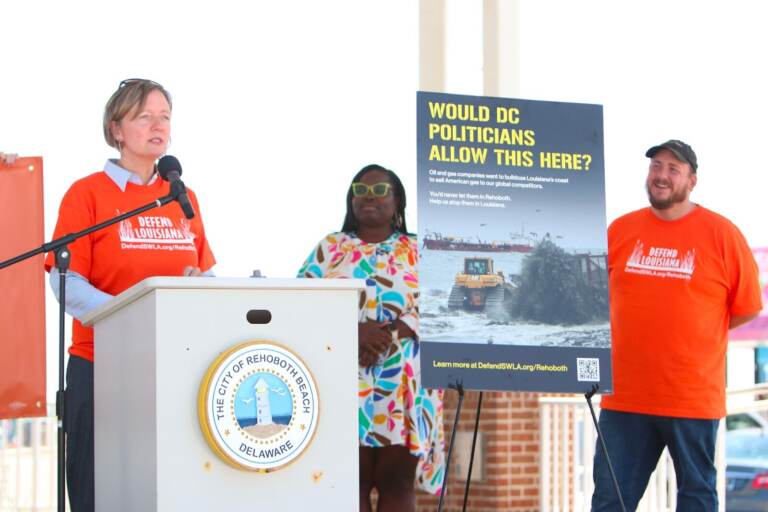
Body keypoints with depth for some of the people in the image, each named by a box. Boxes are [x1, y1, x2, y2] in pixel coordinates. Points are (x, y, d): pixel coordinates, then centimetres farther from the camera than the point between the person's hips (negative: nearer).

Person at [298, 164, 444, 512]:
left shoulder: (418, 251, 12)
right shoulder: (330, 248, 12)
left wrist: (388, 335, -16)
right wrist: (354, 331, -15)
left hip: (402, 382, 0)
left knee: (397, 481, -3)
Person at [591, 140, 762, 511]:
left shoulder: (721, 233, -4)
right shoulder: (620, 229, 6)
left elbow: (747, 307, 1)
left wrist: (695, 333, 5)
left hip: (694, 398, -3)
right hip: (624, 395, 3)